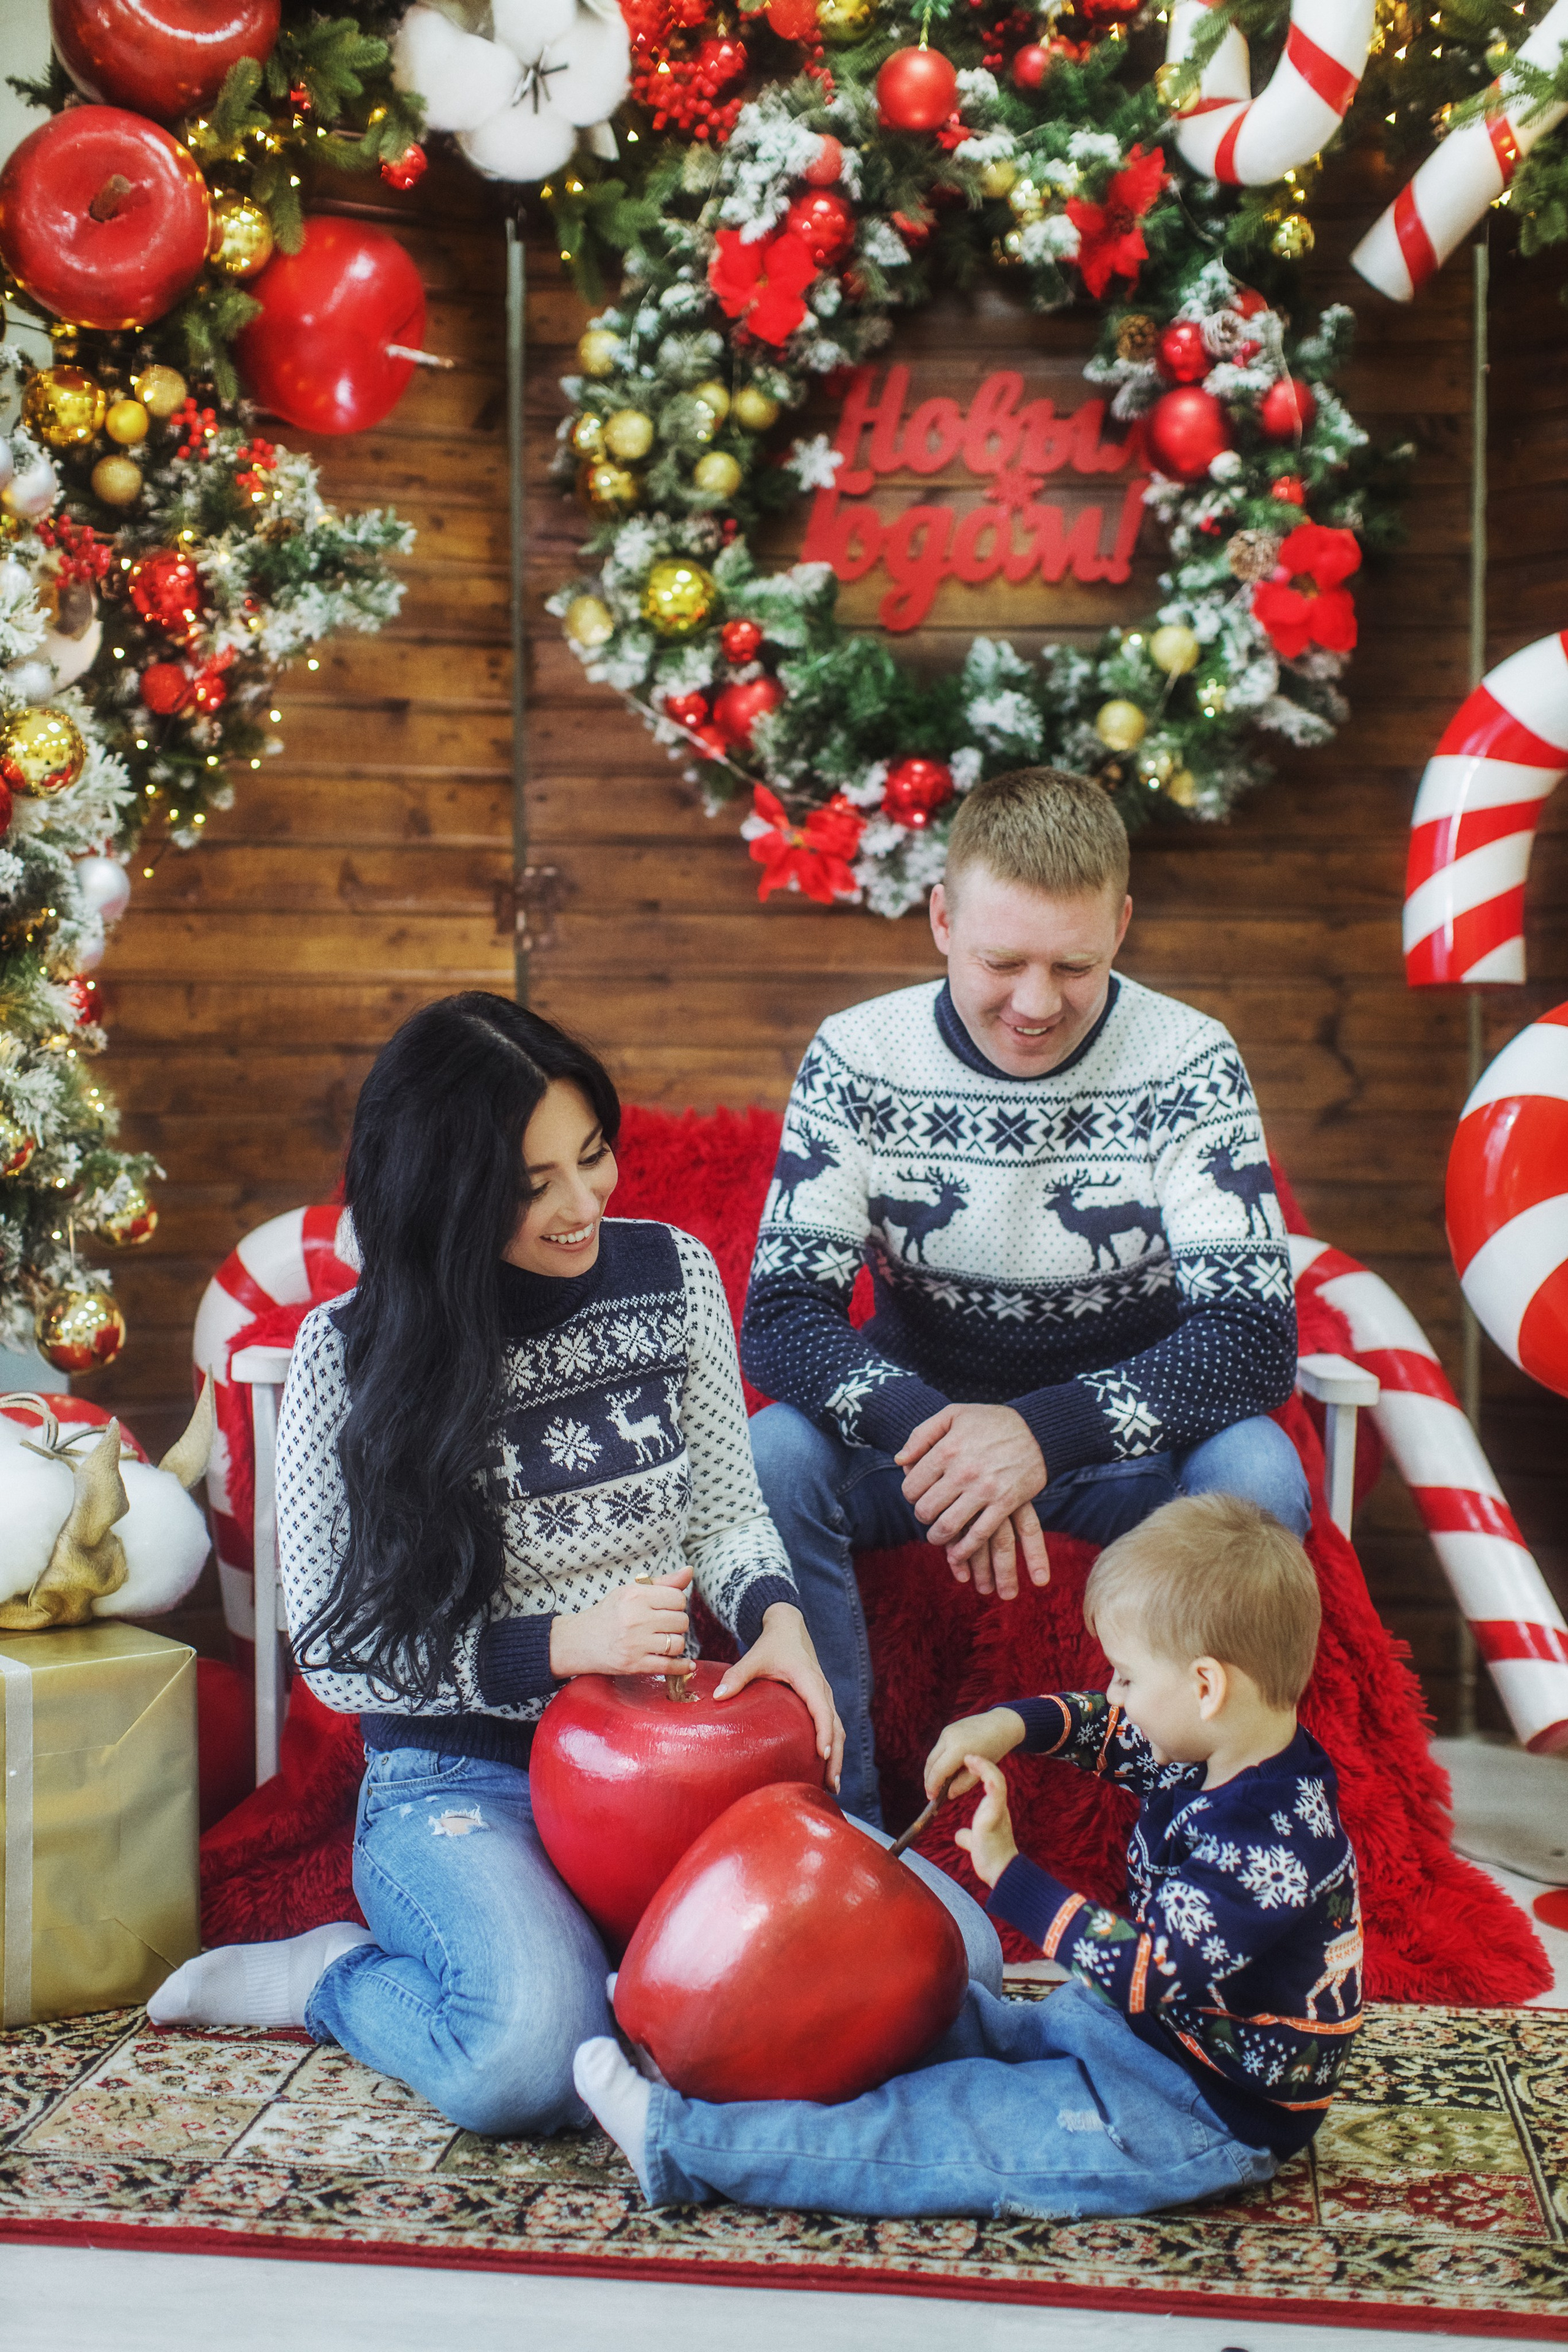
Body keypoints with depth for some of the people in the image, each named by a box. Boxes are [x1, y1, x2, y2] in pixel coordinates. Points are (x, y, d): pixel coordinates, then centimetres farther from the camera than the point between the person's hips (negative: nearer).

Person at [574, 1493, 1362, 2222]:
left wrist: (1008, 1874, -25)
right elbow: (1096, 1725, 17)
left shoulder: (1268, 1850, -30)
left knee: (941, 2132, -13)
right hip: (1135, 2029, 10)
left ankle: (678, 2145, -14)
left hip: (1201, 2119, -10)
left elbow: (1141, 1973, -31)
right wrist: (1006, 1727, -2)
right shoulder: (1208, 1753, -1)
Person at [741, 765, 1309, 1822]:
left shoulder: (1189, 1066, -15)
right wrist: (930, 1434, -37)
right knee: (772, 1456, -29)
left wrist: (1044, 1433, -37)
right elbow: (781, 1316, -16)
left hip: (1124, 1434, 0)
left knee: (1256, 1474, -31)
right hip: (922, 1414, 1)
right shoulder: (858, 1060, -12)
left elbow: (1257, 1336, -21)